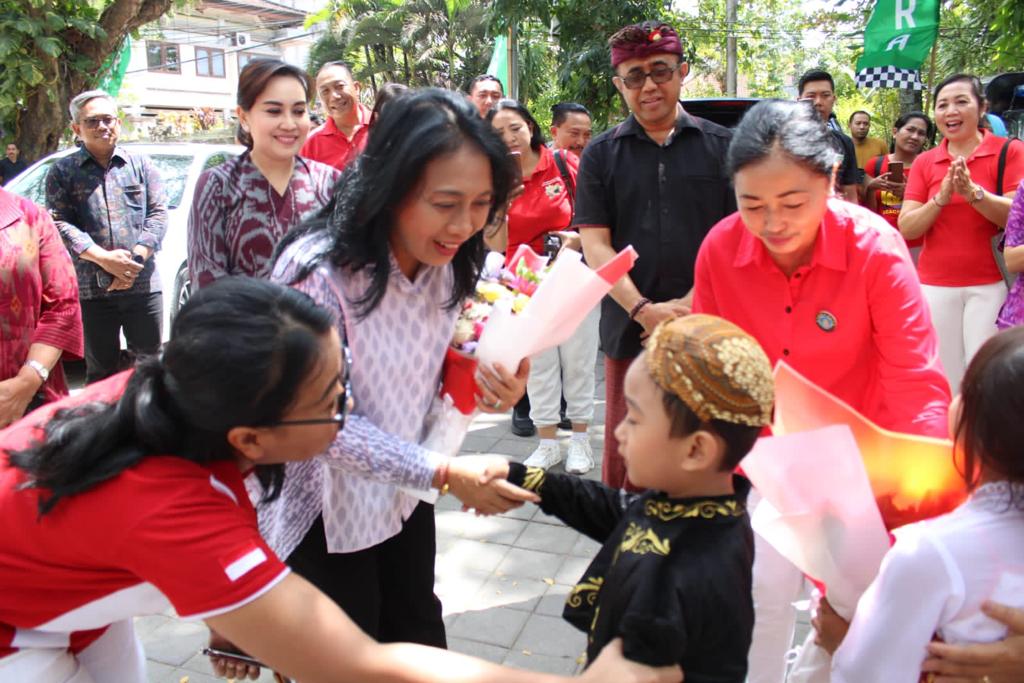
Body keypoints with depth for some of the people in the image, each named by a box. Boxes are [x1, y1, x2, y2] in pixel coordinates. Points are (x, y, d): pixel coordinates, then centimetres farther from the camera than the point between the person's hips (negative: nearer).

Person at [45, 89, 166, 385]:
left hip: (143, 283, 1)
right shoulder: (62, 171, 8)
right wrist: (104, 258, -16)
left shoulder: (141, 164, 11)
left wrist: (135, 259, -11)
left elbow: (158, 214, 3)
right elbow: (59, 222, -2)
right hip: (91, 287, -1)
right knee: (101, 370, 8)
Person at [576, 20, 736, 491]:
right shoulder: (601, 154, 6)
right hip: (629, 328, 1)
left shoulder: (720, 146, 5)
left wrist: (690, 304, -11)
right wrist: (644, 309, -14)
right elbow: (595, 245, -1)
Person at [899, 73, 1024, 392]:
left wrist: (973, 193, -25)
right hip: (936, 286, 2)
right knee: (946, 381, 5)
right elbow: (906, 228, -1)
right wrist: (942, 197, -16)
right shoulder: (924, 162, 7)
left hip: (990, 284, -2)